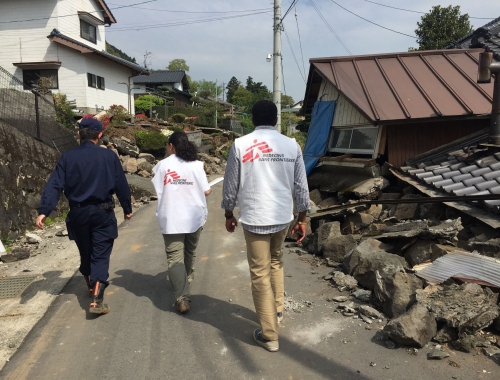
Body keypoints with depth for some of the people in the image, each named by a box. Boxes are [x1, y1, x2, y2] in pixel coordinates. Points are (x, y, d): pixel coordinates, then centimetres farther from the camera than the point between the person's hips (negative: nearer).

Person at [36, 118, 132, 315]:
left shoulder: (67, 157, -1)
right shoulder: (109, 156, -5)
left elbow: (54, 185, -9)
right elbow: (121, 185, 0)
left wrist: (43, 211, -12)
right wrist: (127, 208, 11)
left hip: (78, 213, 3)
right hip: (102, 212, -2)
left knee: (85, 253, 20)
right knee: (100, 256, 0)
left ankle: (91, 287, 40)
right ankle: (96, 300, -10)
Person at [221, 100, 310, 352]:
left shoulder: (240, 145, -5)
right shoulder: (292, 145, 1)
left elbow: (231, 185, -1)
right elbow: (301, 186, 4)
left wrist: (229, 215, 13)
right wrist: (302, 219, 14)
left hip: (254, 219, -3)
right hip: (283, 217, 4)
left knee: (260, 274, 6)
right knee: (276, 261, 27)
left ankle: (269, 335, 15)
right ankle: (277, 311, 40)